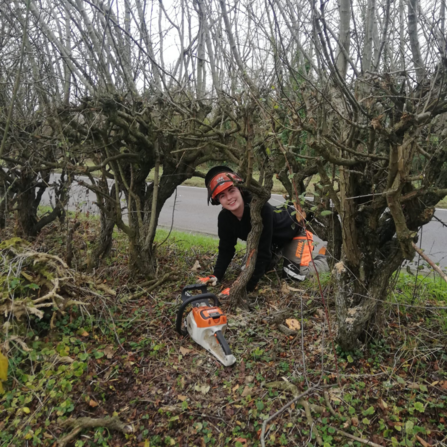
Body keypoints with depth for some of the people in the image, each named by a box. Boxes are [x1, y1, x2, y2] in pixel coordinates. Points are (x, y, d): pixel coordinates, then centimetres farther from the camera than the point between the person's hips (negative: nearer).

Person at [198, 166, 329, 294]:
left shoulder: (260, 208, -44)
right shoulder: (224, 218, -23)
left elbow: (263, 252, -43)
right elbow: (226, 249, -10)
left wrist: (246, 287, -44)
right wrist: (216, 276, -23)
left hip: (294, 231, -6)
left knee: (294, 275, -16)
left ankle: (323, 261, 14)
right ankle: (279, 254, 33)